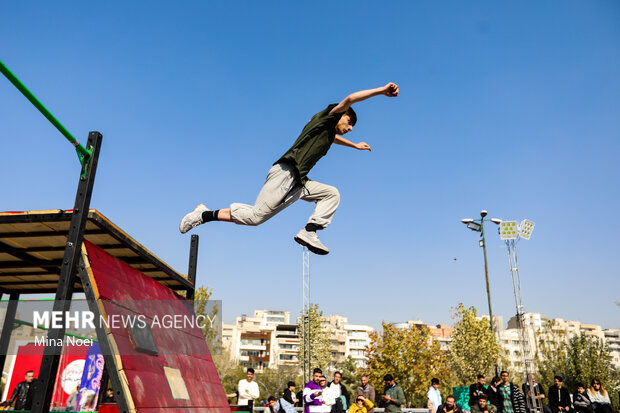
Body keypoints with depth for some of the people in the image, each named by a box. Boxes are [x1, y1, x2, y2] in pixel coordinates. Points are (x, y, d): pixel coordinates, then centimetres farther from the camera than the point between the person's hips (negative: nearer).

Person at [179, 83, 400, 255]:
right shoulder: (325, 117, 6)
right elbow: (348, 100, -10)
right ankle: (206, 214, -3)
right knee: (256, 216, -17)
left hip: (298, 183, 10)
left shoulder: (329, 133, 29)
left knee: (332, 193, 5)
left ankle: (309, 231, -9)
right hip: (285, 172, -10)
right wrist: (381, 90, -7)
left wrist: (355, 146, 67)